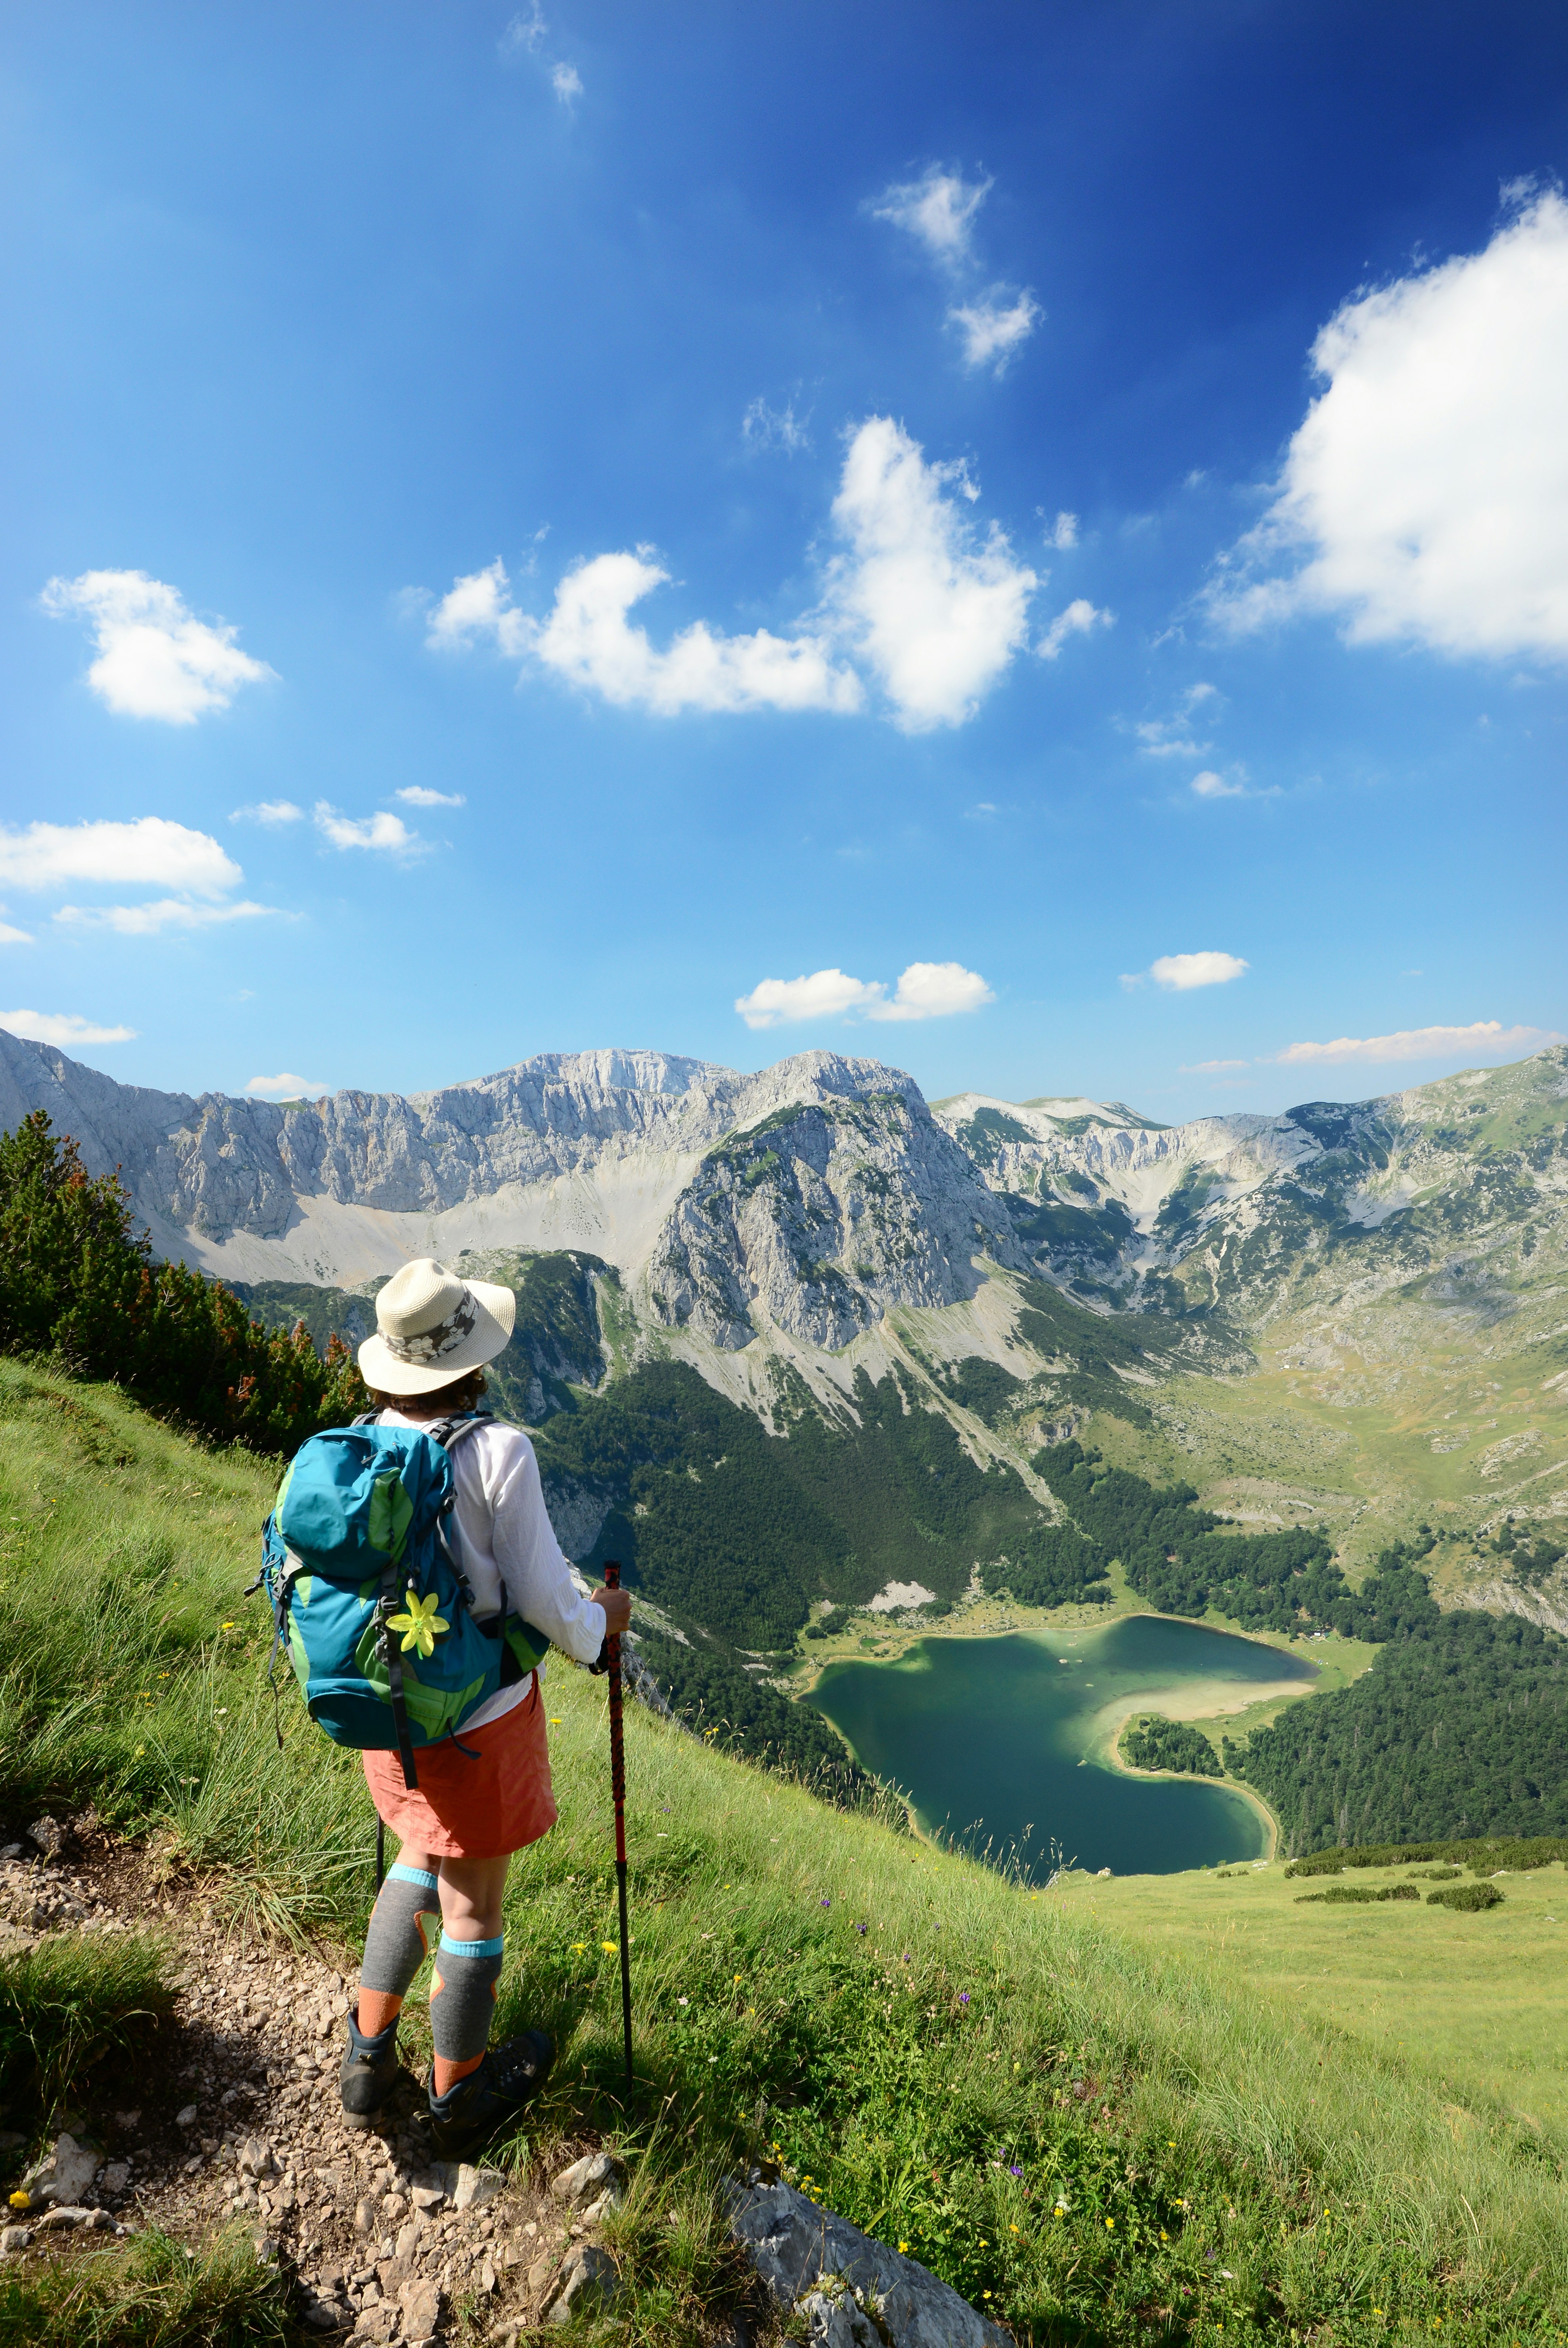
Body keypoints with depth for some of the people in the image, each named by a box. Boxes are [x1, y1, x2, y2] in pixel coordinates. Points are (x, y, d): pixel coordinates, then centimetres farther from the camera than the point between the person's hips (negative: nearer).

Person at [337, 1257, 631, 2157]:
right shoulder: (497, 1451, -26)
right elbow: (544, 1602, -21)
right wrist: (602, 1620, 1)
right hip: (481, 1719, -5)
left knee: (424, 1860, 32)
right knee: (473, 1907, 17)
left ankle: (369, 2058, 42)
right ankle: (459, 2101, 40)